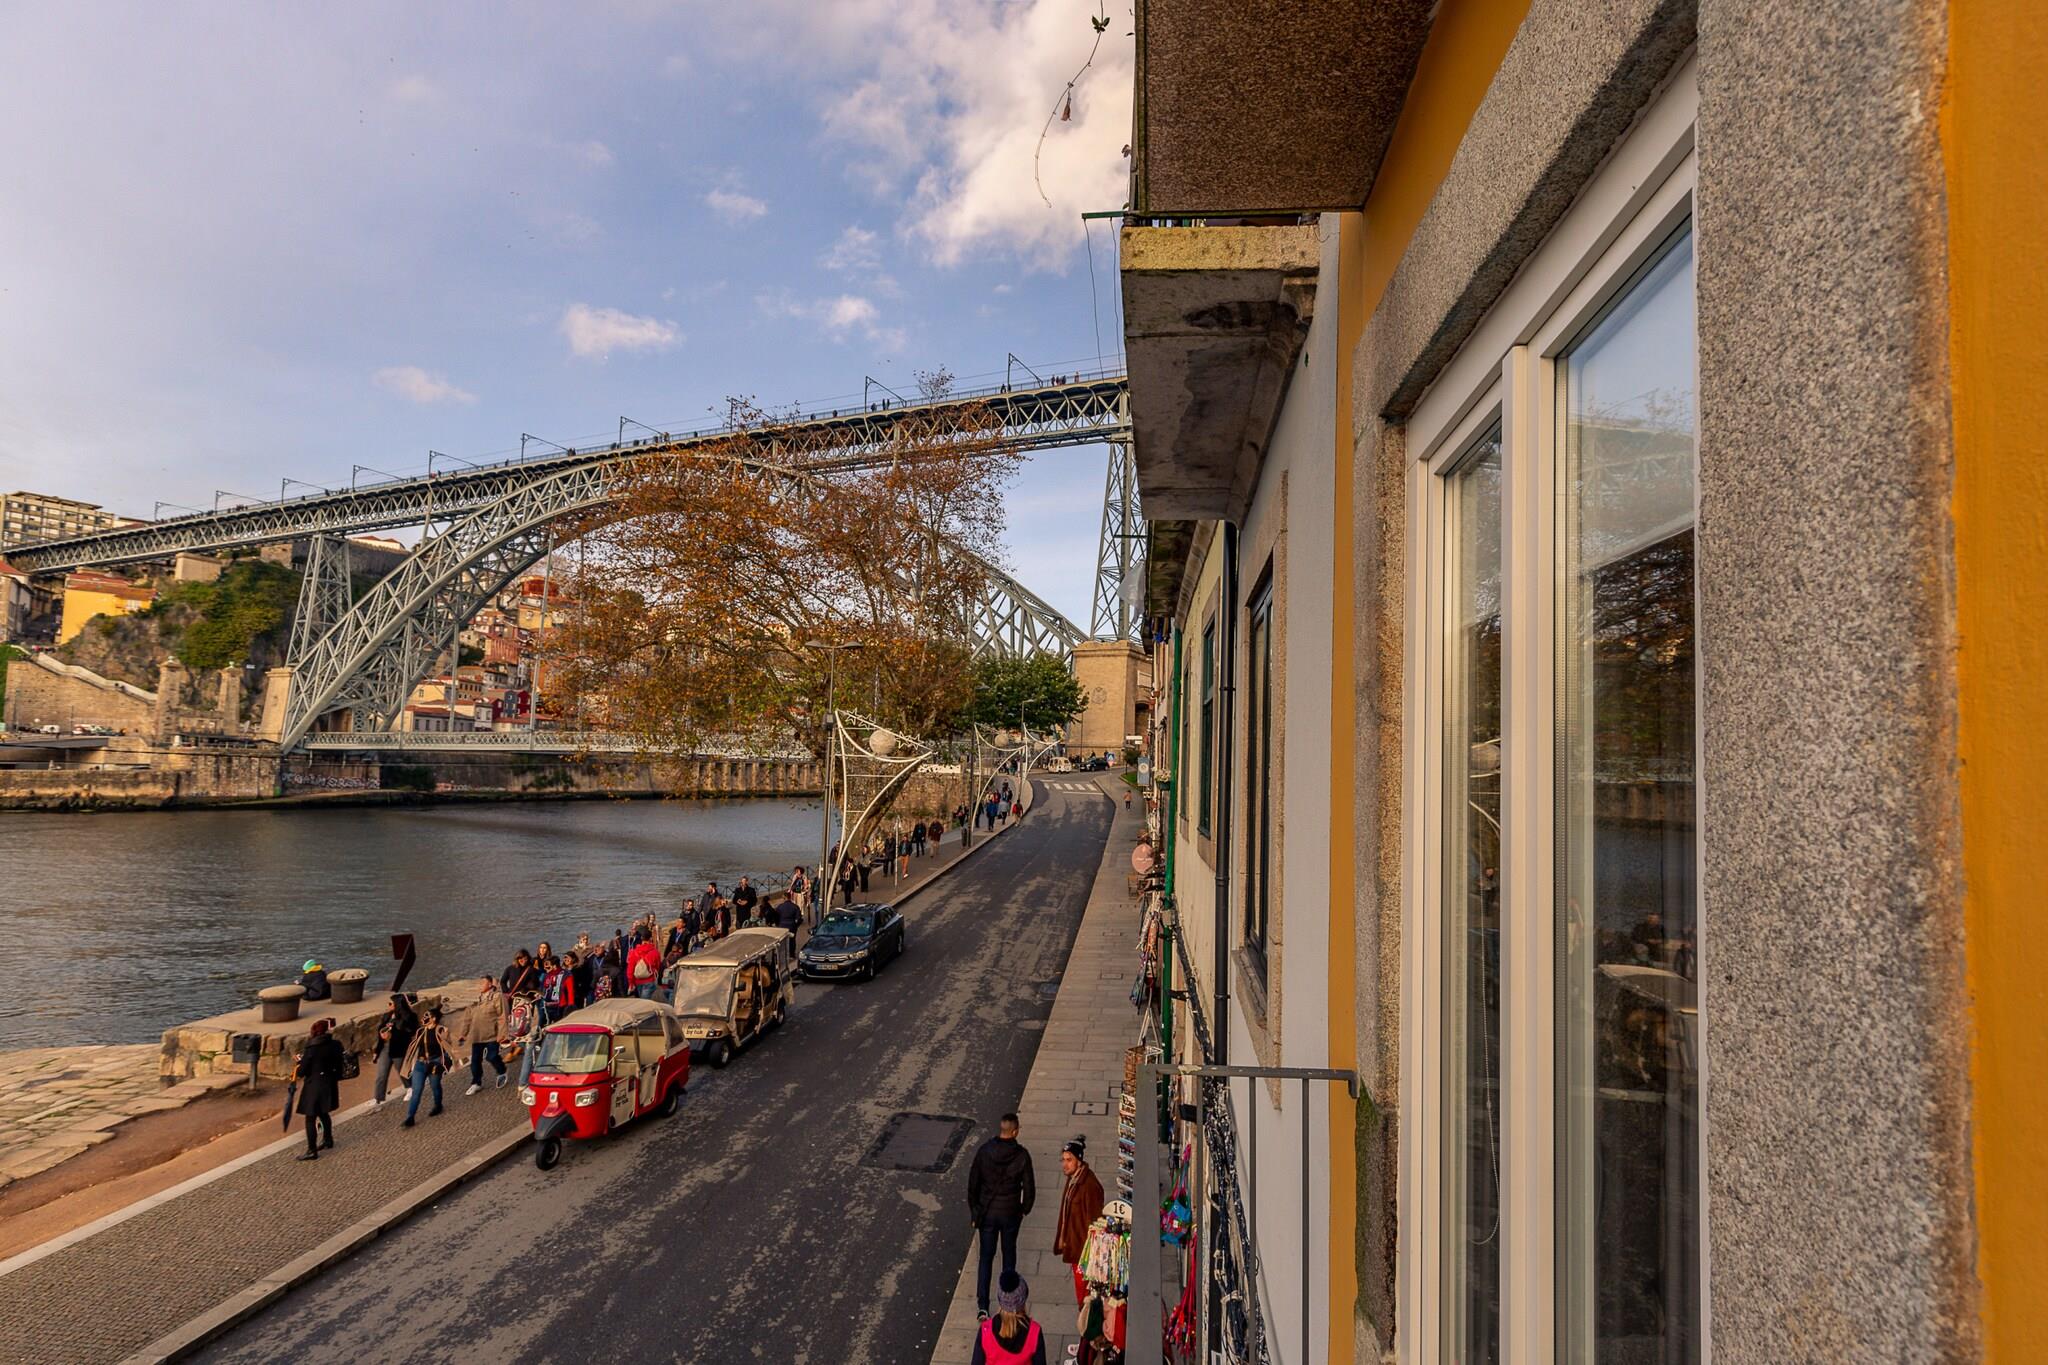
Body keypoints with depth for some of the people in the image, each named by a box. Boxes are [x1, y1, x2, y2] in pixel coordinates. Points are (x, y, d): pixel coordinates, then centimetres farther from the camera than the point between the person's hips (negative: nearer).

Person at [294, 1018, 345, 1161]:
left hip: (314, 1085, -7)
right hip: (330, 1084, 7)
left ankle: (312, 1151, 8)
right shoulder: (335, 1044, -3)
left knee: (311, 1118, 3)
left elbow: (302, 1070, -13)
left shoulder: (312, 1048, -21)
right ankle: (327, 1139, 41)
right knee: (324, 1112, 26)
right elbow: (338, 1063, 7)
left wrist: (300, 1060, 5)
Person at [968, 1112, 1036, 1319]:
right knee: (1009, 1256, 19)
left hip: (987, 1213, 1)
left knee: (986, 1258, 11)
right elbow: (1029, 1187, -9)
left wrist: (974, 1211, 7)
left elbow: (973, 1183, -6)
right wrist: (1025, 1209, 10)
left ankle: (983, 1306, 9)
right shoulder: (1021, 1155, -17)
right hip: (1010, 1214, -1)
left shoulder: (984, 1151, -13)